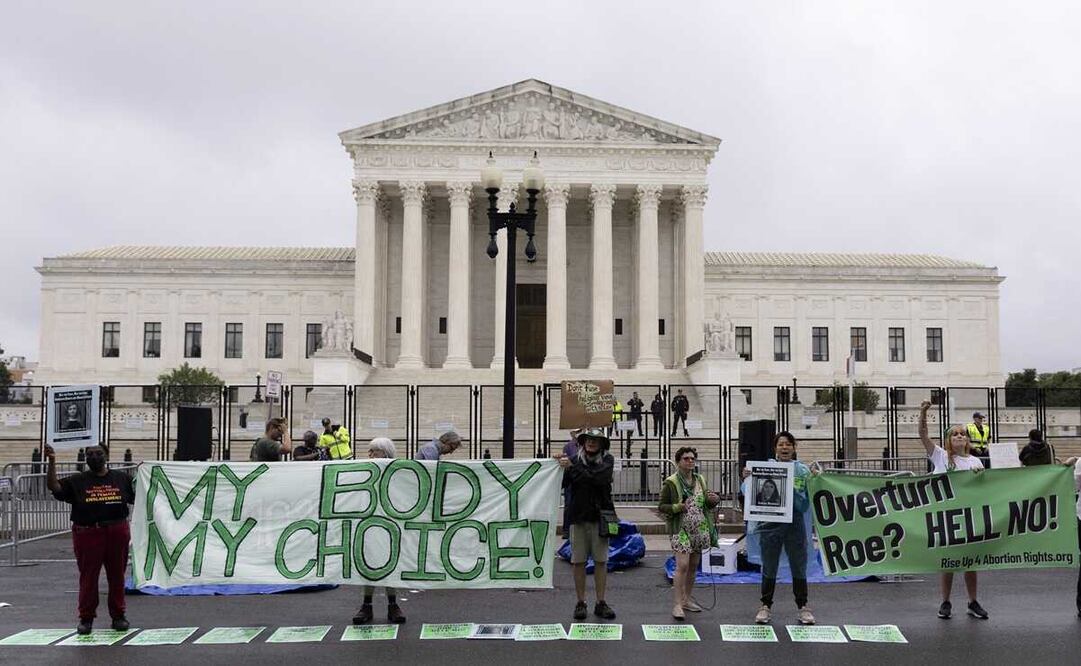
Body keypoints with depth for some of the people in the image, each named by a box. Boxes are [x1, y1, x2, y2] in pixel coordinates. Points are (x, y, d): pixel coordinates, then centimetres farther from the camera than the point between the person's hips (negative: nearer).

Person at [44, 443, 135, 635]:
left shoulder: (121, 479, 10)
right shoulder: (77, 481, 5)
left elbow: (136, 498, 16)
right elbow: (53, 486, -7)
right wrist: (52, 462, -16)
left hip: (117, 533, 1)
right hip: (87, 534, -1)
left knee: (117, 576, 8)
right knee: (88, 577, 3)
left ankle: (118, 615, 18)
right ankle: (86, 618, 13)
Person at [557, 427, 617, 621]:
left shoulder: (607, 460, 0)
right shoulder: (574, 460, 3)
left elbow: (599, 478, -19)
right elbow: (561, 484, -5)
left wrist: (572, 468, -17)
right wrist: (560, 467, -22)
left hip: (600, 517, 0)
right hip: (578, 517, 1)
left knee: (601, 561, 4)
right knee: (578, 561, 4)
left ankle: (600, 603, 12)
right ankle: (581, 602, 13)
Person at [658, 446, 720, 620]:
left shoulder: (700, 480, 12)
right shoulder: (671, 482, -5)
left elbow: (706, 505, 21)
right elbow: (662, 506, -4)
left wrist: (714, 500, -1)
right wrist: (678, 507, -21)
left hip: (699, 528, 6)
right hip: (680, 529, -6)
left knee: (693, 566, 10)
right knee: (682, 566, -14)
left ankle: (687, 599, 22)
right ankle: (678, 604, -11)